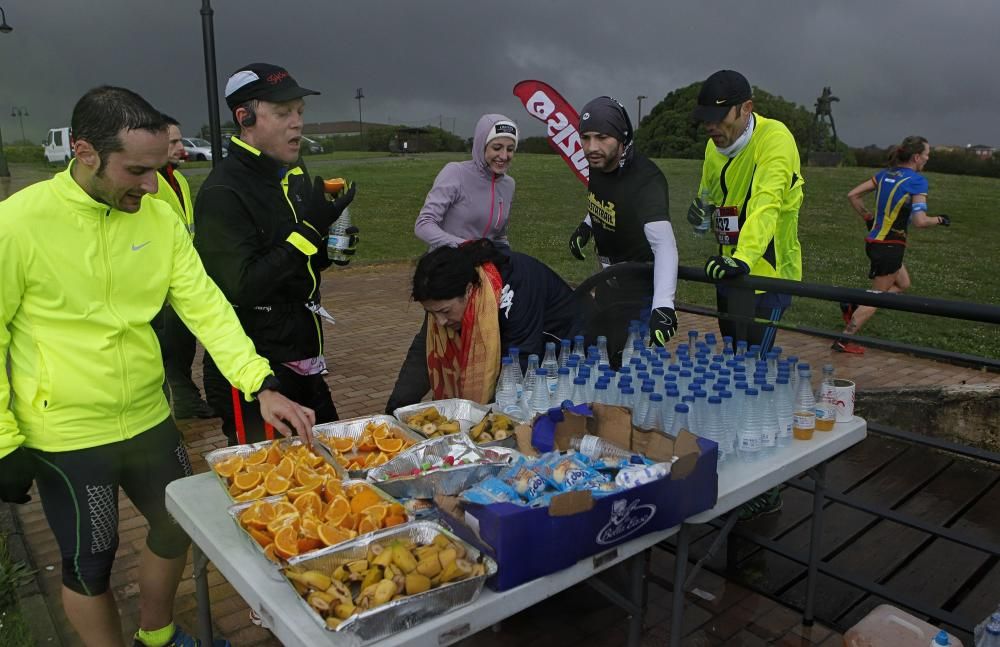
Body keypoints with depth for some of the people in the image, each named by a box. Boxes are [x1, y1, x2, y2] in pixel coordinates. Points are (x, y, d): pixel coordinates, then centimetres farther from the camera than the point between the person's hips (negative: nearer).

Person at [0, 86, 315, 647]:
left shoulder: (160, 216, -5)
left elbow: (205, 305, -8)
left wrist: (262, 385, -19)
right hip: (65, 437, -5)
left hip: (150, 420, 5)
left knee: (178, 527, 19)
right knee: (90, 563, 11)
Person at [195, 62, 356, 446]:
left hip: (303, 362, 8)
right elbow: (240, 288, -24)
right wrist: (309, 229, -23)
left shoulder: (294, 176, 9)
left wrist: (330, 249, -3)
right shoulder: (223, 192, -17)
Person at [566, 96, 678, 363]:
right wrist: (587, 226, 1)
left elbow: (664, 243, -45)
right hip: (610, 276, 8)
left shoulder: (646, 180, -30)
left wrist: (663, 305, -58)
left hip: (640, 281, -8)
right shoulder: (598, 166, -7)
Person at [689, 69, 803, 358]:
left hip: (766, 273, -8)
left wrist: (744, 258, -45)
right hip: (730, 272, 8)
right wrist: (703, 207, -2)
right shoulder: (714, 145, 7)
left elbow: (766, 204, -31)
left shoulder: (774, 137, -17)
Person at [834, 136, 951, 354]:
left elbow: (852, 195, 7)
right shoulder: (917, 181, -14)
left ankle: (853, 306, 14)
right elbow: (920, 221, -19)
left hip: (874, 241, 8)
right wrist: (940, 220, 0)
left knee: (903, 284, 25)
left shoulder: (885, 174, 7)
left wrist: (868, 217, 15)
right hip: (890, 247, -8)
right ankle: (844, 340, 6)